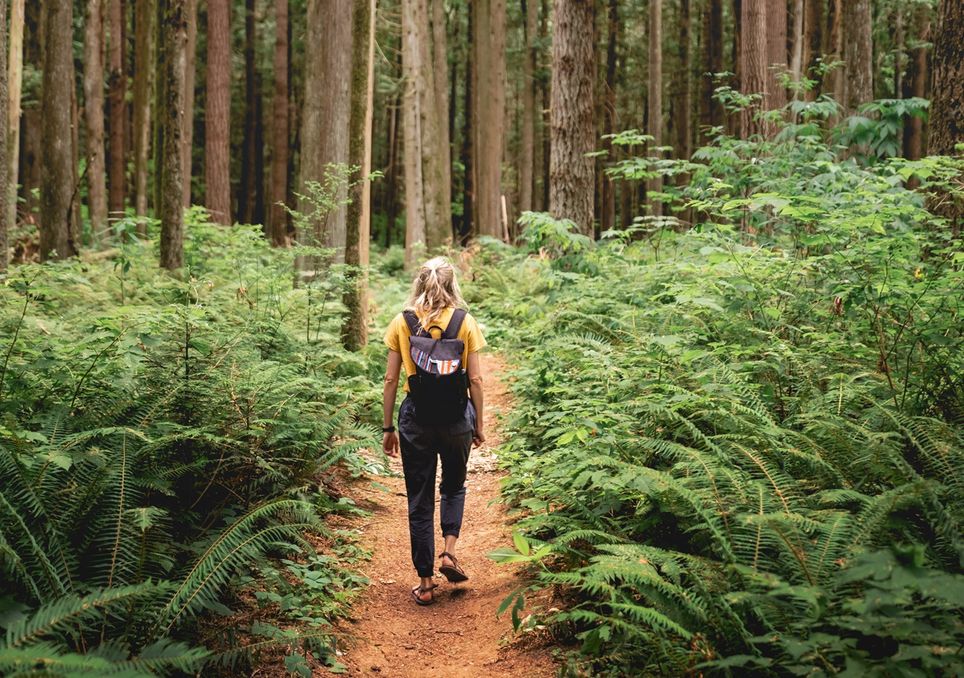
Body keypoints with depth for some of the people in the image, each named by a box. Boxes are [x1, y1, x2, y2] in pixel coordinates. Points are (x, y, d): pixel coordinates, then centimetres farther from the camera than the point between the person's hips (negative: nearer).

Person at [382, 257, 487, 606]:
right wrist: (479, 425, 7)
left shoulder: (402, 323, -2)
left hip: (416, 417, 0)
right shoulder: (464, 322, -3)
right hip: (456, 416, 0)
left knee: (419, 500, 9)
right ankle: (449, 551, 5)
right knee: (453, 486, 25)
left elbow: (390, 379, -1)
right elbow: (475, 379, -3)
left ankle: (426, 584, 12)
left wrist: (388, 428, 6)